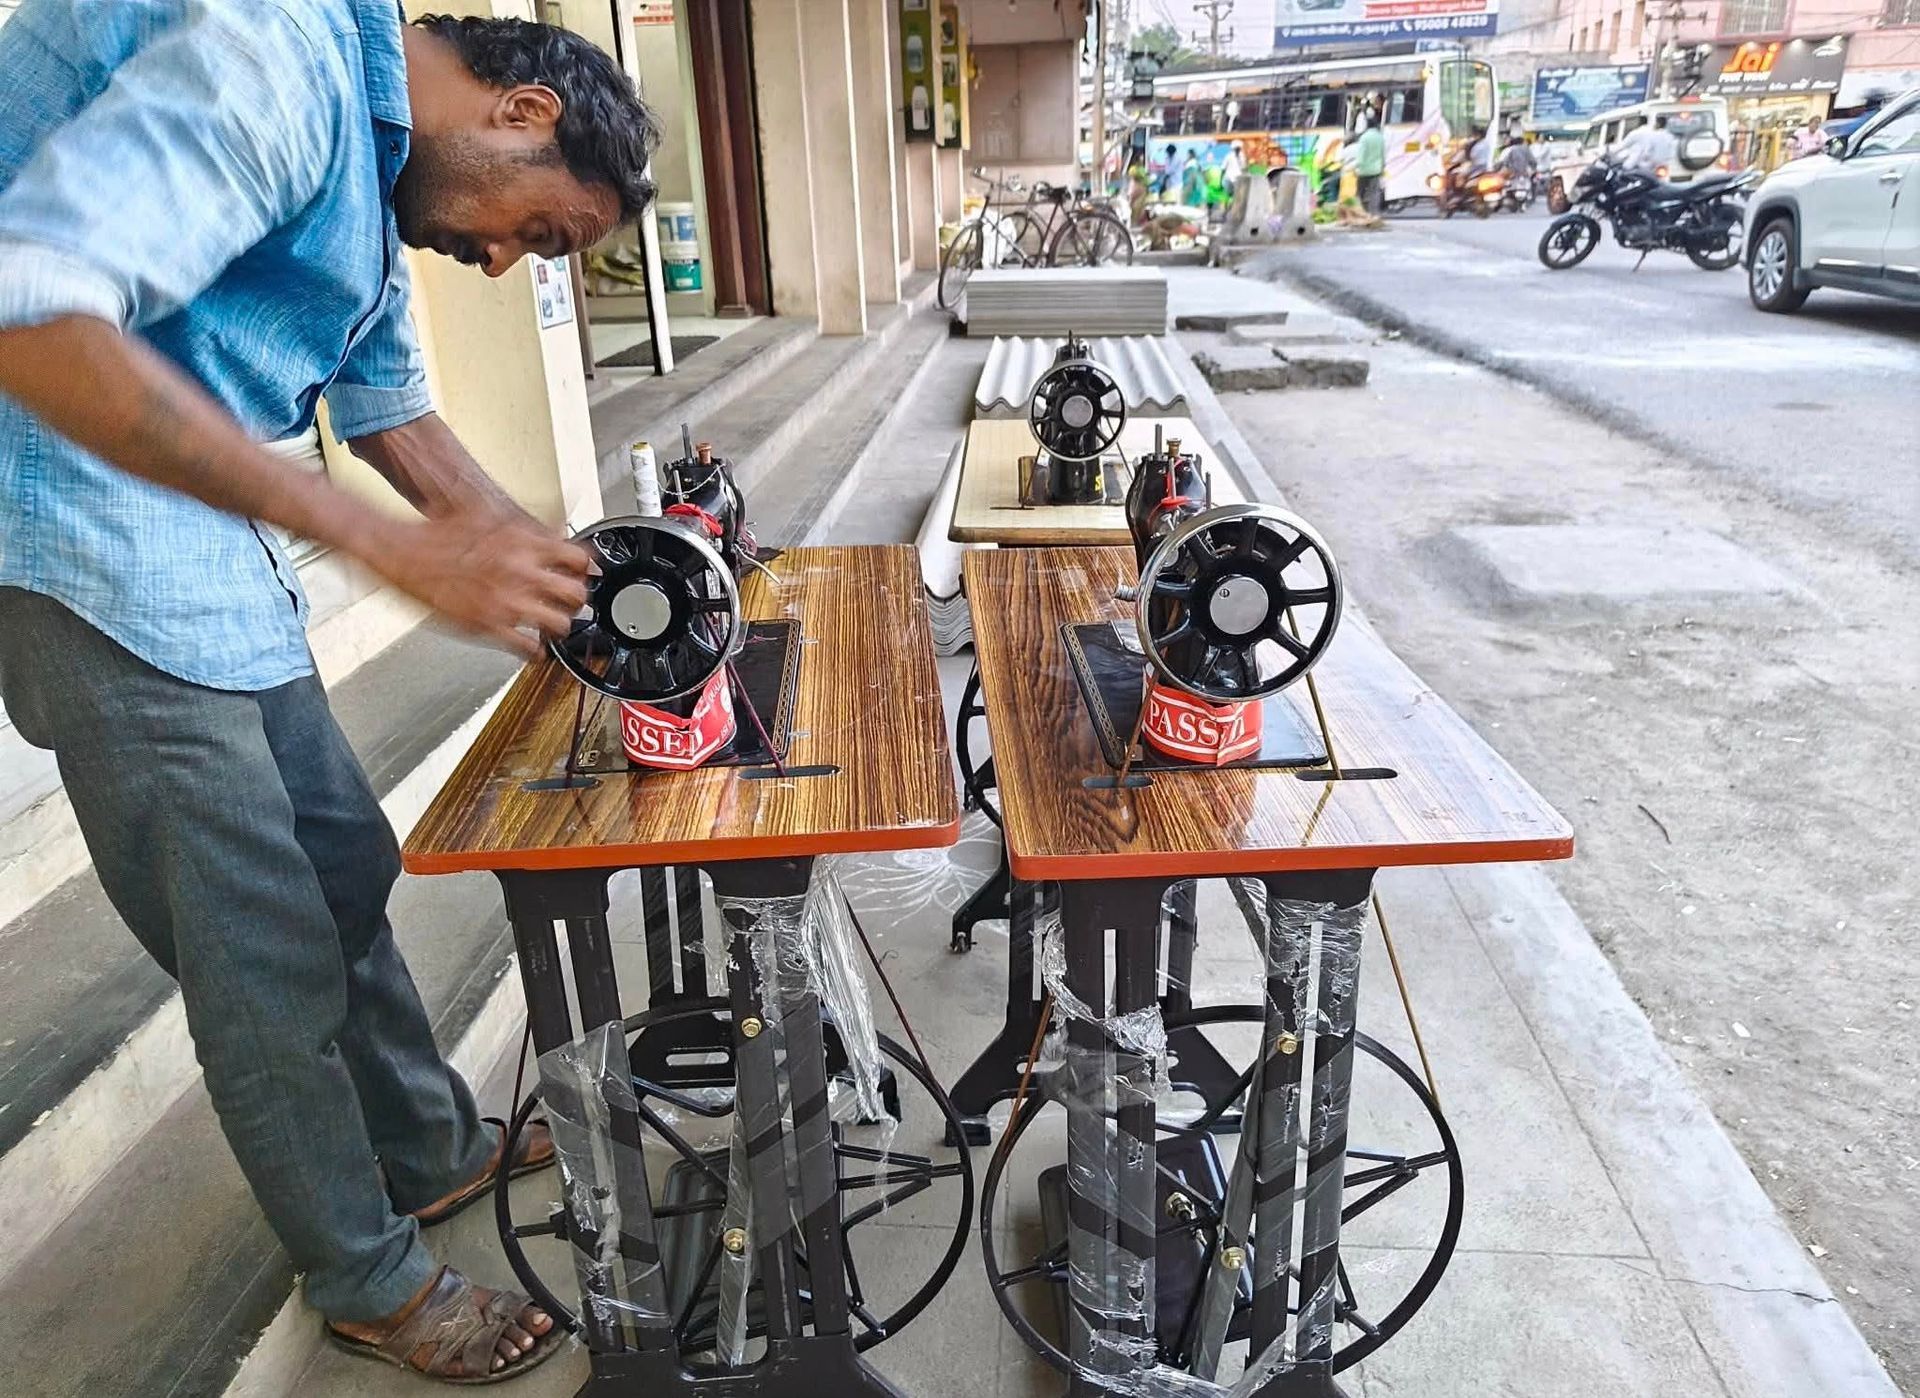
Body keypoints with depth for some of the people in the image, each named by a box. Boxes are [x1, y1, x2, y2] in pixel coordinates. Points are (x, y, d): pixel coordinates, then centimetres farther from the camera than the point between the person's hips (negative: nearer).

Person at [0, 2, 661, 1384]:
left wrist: (564, 579, 13)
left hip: (202, 526, 10)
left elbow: (390, 406, 21)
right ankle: (373, 1283, 20)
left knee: (344, 859, 16)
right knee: (267, 943, -1)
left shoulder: (379, 161, 14)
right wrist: (401, 547, -30)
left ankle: (431, 1150, 36)